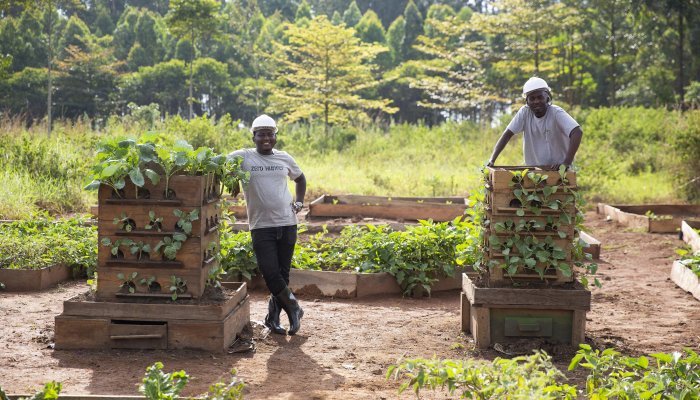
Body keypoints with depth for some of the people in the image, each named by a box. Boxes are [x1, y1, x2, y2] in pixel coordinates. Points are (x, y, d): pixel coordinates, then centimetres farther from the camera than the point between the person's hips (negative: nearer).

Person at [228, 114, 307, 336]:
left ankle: (273, 317, 21)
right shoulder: (243, 157, 0)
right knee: (271, 274, -8)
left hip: (287, 223, 3)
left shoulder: (284, 158, 10)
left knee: (283, 273, 6)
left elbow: (300, 178, 27)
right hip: (261, 226, -3)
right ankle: (293, 308, 13)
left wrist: (299, 202, 14)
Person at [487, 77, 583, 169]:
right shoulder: (524, 112, -6)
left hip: (558, 169, -3)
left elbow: (577, 132, -27)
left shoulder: (556, 113, -15)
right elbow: (507, 134, -7)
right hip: (534, 170, 3)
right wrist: (492, 160, -19)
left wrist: (567, 163, -36)